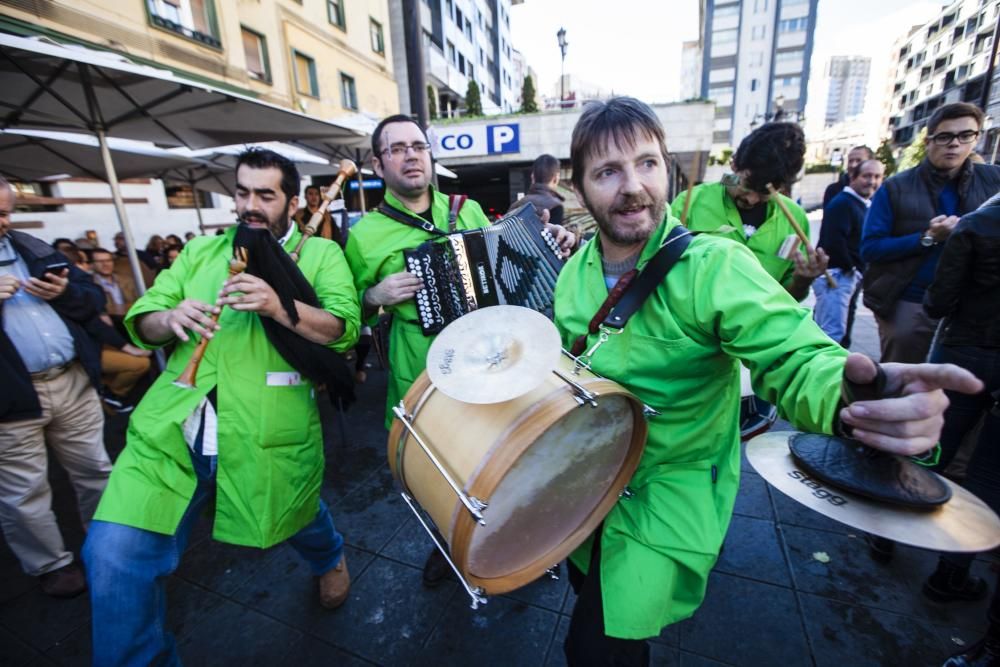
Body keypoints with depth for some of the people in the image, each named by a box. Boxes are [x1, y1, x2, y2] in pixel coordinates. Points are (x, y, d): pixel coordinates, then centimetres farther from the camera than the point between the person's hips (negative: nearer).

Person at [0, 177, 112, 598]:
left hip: (72, 382, 4)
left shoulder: (35, 249, 11)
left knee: (95, 471, 16)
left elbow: (94, 299, 12)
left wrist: (64, 292, -11)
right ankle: (52, 566, 30)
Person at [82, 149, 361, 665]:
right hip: (170, 426, 4)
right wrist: (169, 318, -9)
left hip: (267, 433, -3)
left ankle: (329, 559, 54)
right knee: (113, 554, -6)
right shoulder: (199, 251, 18)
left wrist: (280, 306, -23)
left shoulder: (321, 253, 6)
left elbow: (345, 329, -8)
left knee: (294, 522, 16)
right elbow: (140, 321, 14)